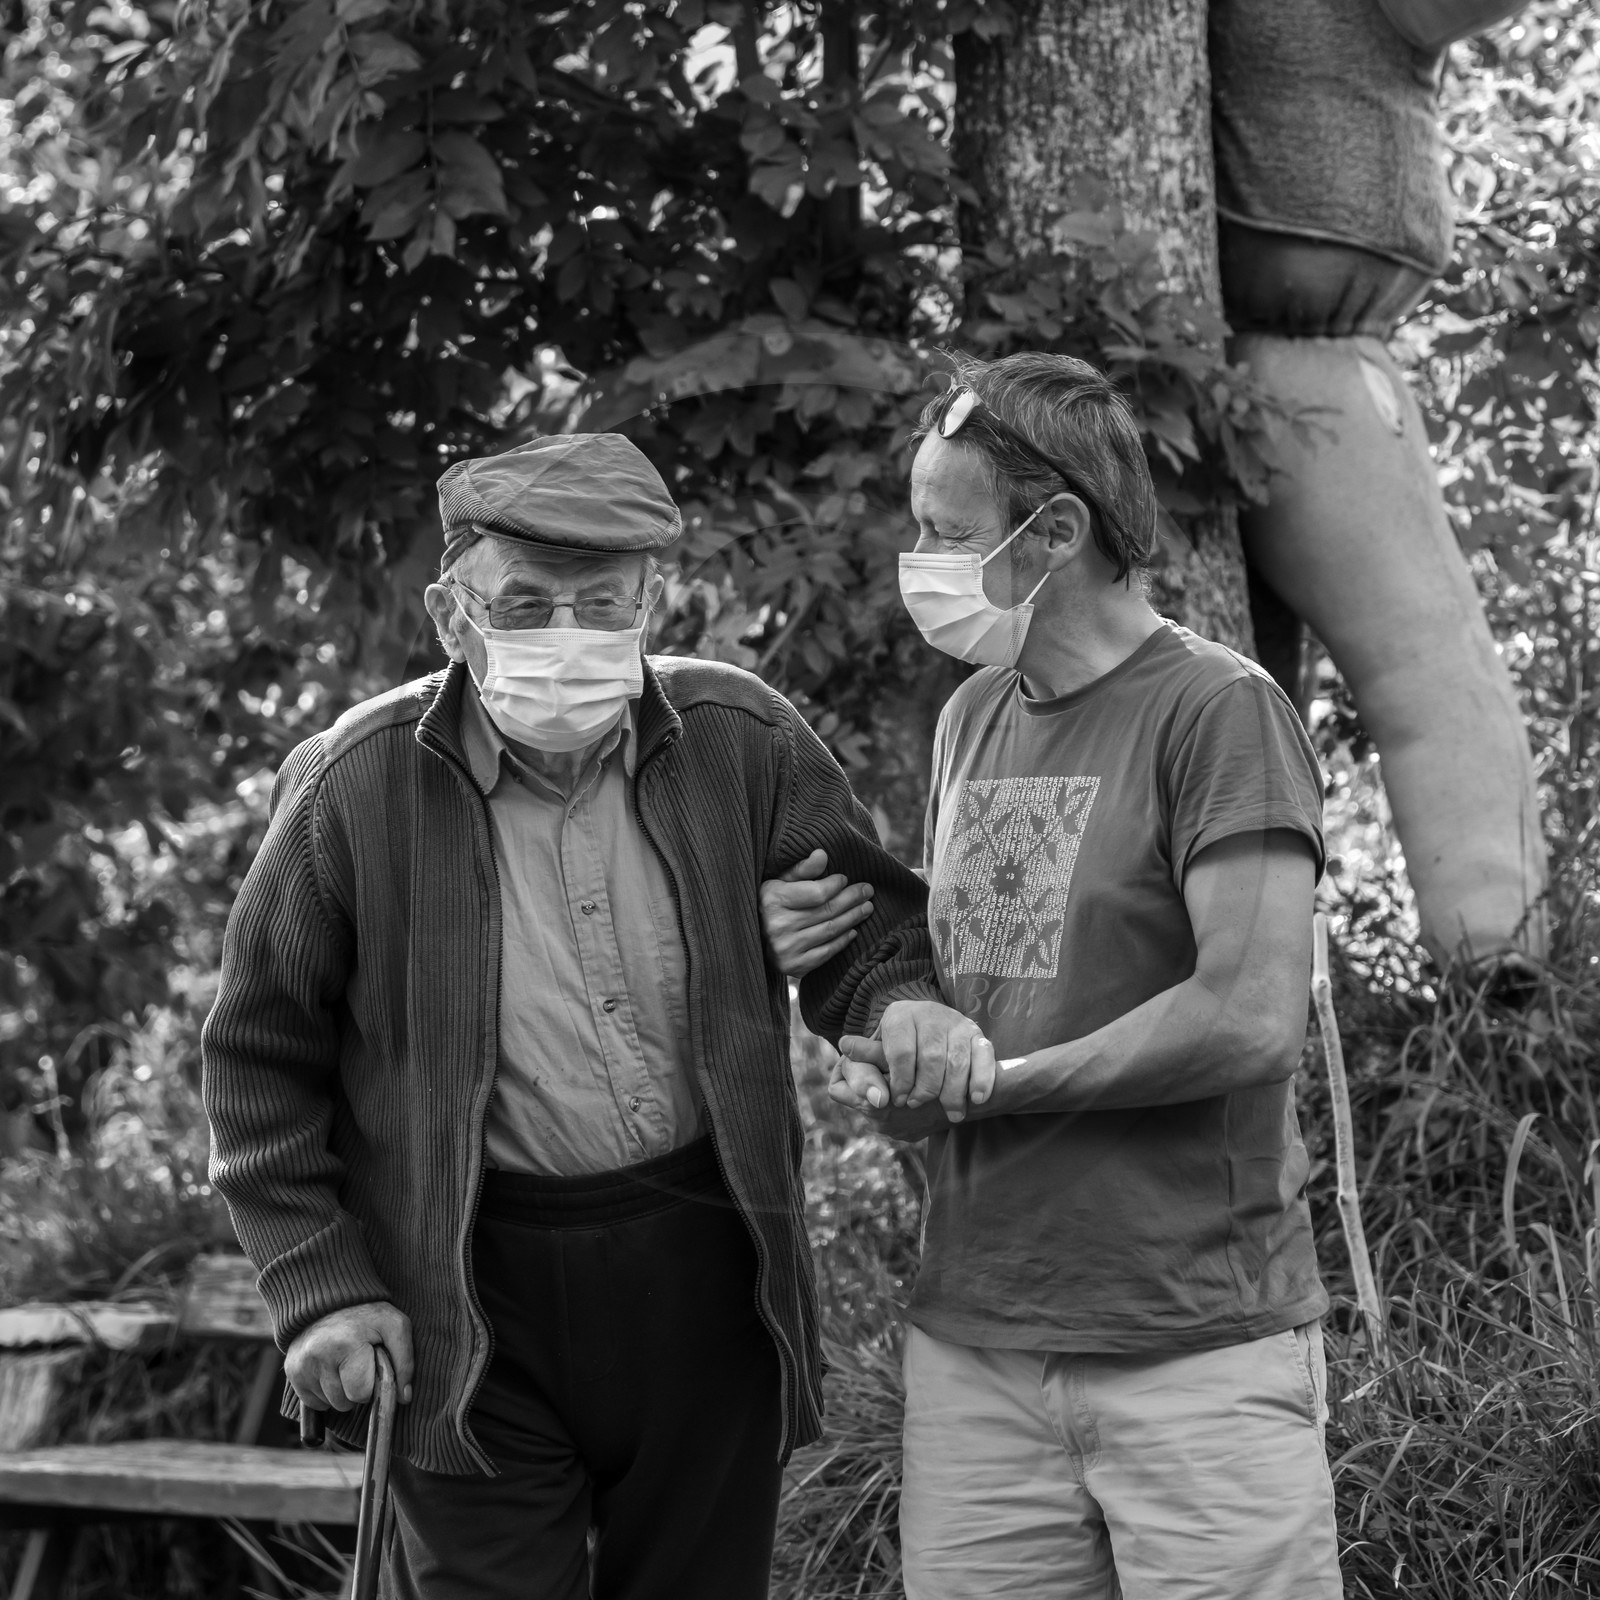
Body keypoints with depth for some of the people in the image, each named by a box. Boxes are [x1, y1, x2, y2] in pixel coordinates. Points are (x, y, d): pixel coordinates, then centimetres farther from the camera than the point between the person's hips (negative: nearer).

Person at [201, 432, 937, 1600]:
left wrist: (904, 1009, -13)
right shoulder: (355, 787, -9)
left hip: (707, 1272, 3)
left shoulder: (744, 741, -3)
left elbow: (869, 914, 10)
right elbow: (263, 1059, -1)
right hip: (472, 1305, -3)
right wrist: (320, 1284, -5)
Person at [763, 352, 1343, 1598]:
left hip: (1198, 1347, -6)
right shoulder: (974, 717, 13)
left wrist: (984, 1077, -11)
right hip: (972, 1337, 6)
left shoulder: (1220, 711, -9)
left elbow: (1252, 1019, -17)